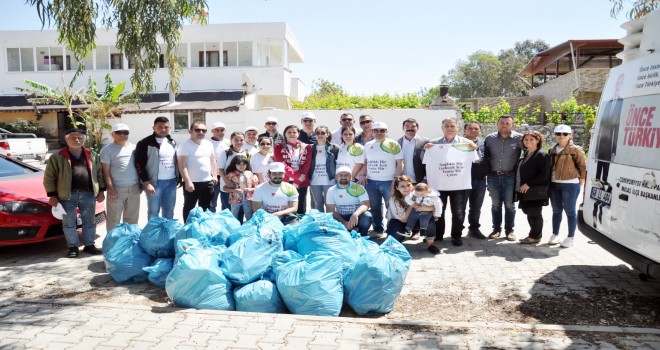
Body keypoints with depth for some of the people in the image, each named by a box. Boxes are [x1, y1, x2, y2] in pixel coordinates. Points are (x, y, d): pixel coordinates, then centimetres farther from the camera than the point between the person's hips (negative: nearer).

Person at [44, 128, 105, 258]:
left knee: (89, 222, 10)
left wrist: (101, 191, 8)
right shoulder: (57, 157, 0)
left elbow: (99, 173, 13)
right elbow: (49, 177, 0)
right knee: (69, 223, 6)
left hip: (88, 194, 2)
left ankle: (89, 245, 22)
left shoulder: (92, 155, 9)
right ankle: (73, 247, 18)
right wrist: (52, 195, -4)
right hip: (67, 195, -2)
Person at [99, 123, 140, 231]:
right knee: (114, 219, 1)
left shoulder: (134, 148, 10)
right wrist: (110, 188, -13)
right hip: (117, 189, -5)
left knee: (132, 217, 14)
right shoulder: (107, 150, -5)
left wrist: (140, 184, 11)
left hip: (134, 188, 5)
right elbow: (105, 171, -8)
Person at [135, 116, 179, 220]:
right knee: (154, 212, 2)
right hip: (155, 182, -5)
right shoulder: (145, 143, -7)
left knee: (169, 212, 13)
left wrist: (179, 178, 13)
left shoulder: (172, 142, 13)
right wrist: (146, 183, -16)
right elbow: (139, 164, -10)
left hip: (171, 181, 5)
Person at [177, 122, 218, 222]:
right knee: (189, 208, 5)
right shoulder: (185, 145, -10)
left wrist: (214, 175, 7)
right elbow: (182, 165, -15)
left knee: (205, 208, 15)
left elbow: (213, 160, 17)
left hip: (208, 182, 6)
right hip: (192, 182, -6)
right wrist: (187, 181, -20)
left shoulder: (208, 144, 10)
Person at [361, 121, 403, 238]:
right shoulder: (368, 145, 10)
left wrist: (396, 179, -12)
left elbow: (400, 163, -5)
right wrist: (362, 174, 1)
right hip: (371, 182, 4)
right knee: (375, 207, 11)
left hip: (388, 181, -4)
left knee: (391, 207, 2)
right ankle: (378, 230, 22)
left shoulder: (393, 144, -4)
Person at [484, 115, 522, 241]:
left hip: (510, 177, -2)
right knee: (496, 205, 10)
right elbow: (484, 155, 11)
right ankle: (496, 229, 20)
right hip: (493, 176, 2)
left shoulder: (519, 138, -5)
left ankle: (509, 230, 17)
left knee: (509, 205, 7)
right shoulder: (490, 138, 4)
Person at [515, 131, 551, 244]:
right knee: (529, 213, 15)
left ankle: (535, 236, 11)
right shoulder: (525, 154, 15)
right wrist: (519, 186, 11)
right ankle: (534, 234, 27)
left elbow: (544, 174, -18)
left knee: (534, 213, 0)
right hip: (525, 190, 8)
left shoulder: (542, 155, -11)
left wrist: (528, 184, -20)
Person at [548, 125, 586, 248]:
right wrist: (549, 182, 10)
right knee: (556, 210, 14)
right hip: (554, 184, 6)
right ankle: (555, 235, 23)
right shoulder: (553, 150, 11)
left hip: (570, 185, -6)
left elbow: (583, 167, -6)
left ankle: (570, 237, 12)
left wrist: (580, 184, -9)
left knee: (570, 211, 3)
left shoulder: (575, 150, -6)